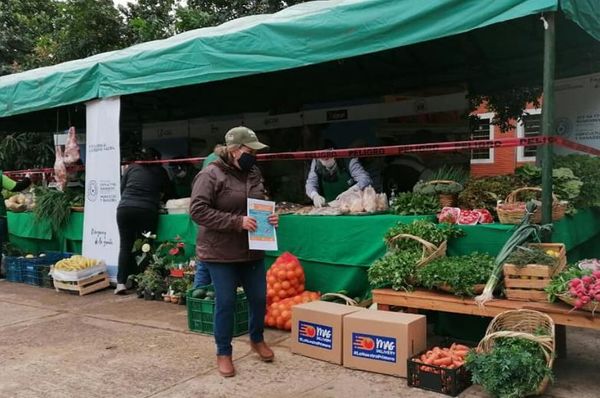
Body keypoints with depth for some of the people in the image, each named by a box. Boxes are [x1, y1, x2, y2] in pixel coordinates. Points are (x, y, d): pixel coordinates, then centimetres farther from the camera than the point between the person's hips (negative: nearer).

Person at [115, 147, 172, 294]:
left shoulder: (131, 168, 18)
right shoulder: (160, 171, 14)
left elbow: (122, 189, 20)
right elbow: (168, 192, 25)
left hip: (125, 208, 2)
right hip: (147, 211, -2)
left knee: (125, 245, 5)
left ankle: (121, 283, 0)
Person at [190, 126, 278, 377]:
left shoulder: (254, 173, 7)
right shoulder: (210, 175, -13)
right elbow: (198, 210, -20)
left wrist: (269, 217, -3)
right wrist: (237, 222, -24)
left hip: (252, 251, 6)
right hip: (220, 253, -6)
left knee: (259, 298, 14)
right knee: (226, 303, 3)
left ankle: (257, 339, 39)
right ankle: (223, 353, 22)